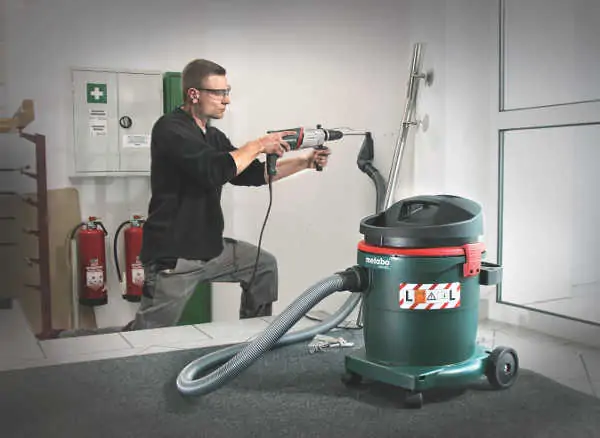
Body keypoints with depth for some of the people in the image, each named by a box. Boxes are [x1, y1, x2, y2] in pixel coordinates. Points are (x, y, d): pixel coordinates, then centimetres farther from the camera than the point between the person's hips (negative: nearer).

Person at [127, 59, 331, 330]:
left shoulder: (214, 136, 12)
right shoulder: (170, 129, -14)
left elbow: (252, 174, 15)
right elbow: (213, 170, -28)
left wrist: (305, 162, 7)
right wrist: (258, 146, -17)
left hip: (211, 248, 9)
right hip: (173, 257, -8)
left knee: (264, 265, 15)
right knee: (148, 338, -2)